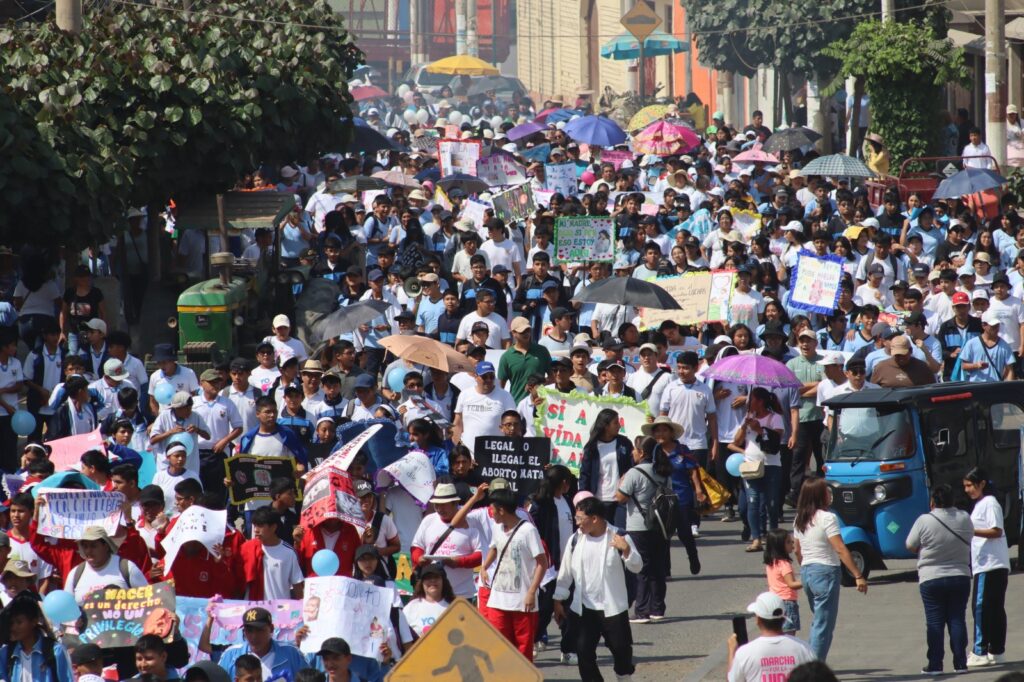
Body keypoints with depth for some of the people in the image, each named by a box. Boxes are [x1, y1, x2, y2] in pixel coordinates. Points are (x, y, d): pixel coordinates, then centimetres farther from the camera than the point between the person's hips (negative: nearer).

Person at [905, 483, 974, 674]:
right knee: (957, 620, 7)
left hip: (931, 579, -3)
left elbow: (910, 546, -4)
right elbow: (970, 538, 13)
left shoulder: (924, 521, -14)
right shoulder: (965, 519, -4)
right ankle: (960, 664, 5)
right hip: (960, 577, 3)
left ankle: (935, 664, 2)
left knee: (934, 622, 3)